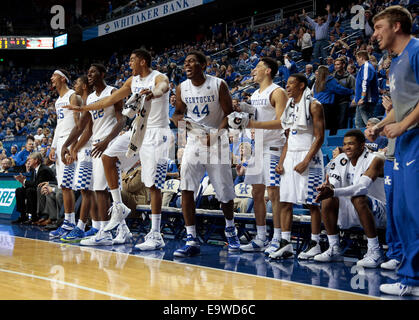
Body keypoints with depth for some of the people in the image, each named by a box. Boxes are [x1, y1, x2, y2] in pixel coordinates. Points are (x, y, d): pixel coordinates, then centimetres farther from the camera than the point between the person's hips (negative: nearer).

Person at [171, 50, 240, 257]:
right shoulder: (182, 88, 2)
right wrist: (178, 119, -10)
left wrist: (216, 134, -23)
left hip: (216, 142, -3)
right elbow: (178, 112, 15)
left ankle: (230, 229, 34)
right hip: (194, 141, 3)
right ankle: (191, 241, -12)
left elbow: (229, 114, -7)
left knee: (225, 192, 4)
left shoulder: (218, 85, -9)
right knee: (186, 189, -13)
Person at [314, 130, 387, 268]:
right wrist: (327, 188, -35)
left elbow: (362, 187, -32)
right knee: (327, 199, -15)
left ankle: (375, 252, -30)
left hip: (378, 211, -6)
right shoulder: (341, 160, 3)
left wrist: (334, 192, -44)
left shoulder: (375, 160, -15)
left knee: (358, 198, -35)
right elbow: (333, 186, -8)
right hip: (351, 212, 6)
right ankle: (334, 250, -8)